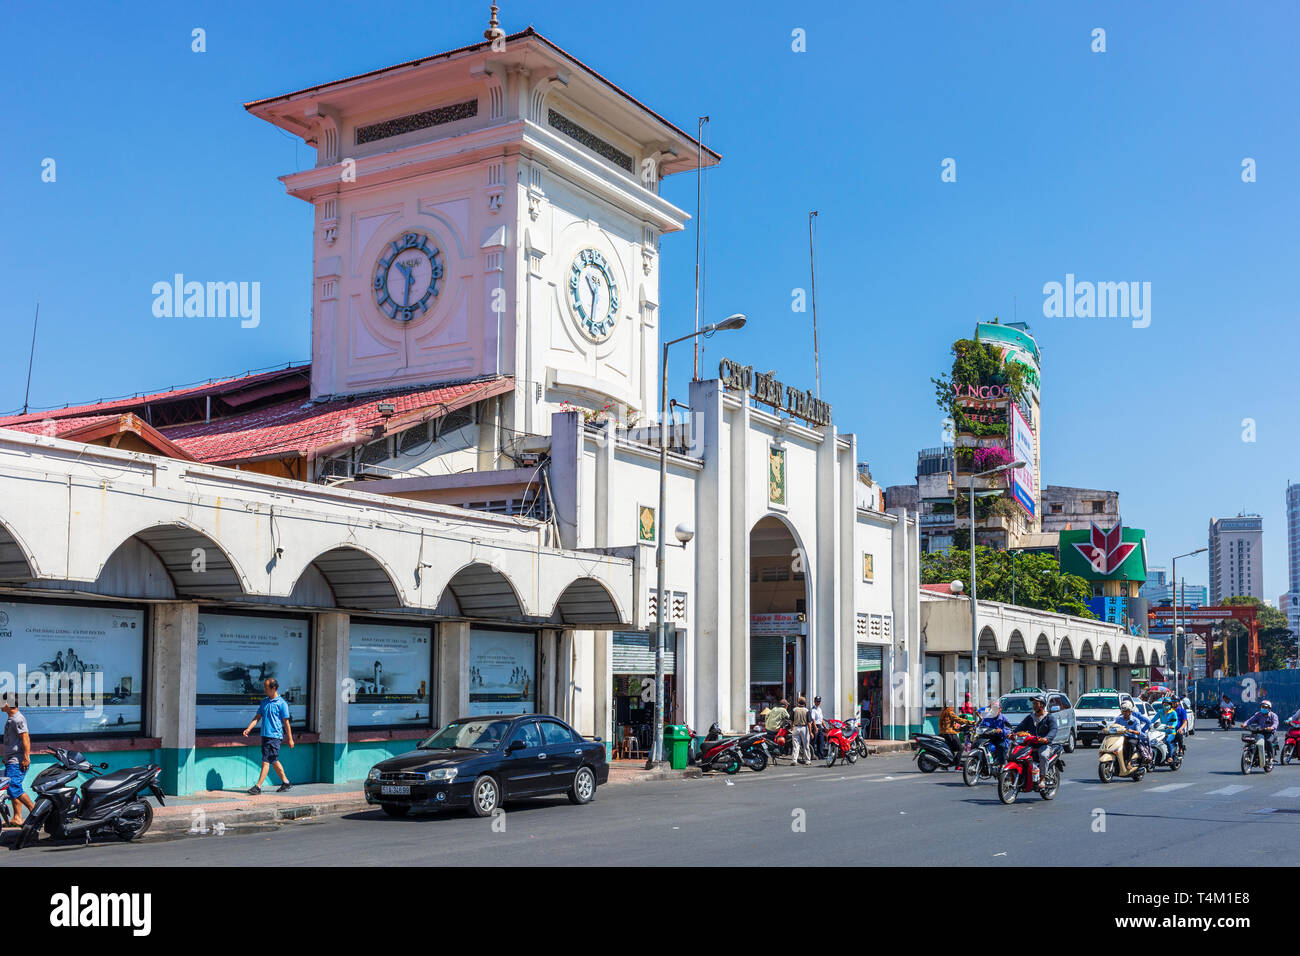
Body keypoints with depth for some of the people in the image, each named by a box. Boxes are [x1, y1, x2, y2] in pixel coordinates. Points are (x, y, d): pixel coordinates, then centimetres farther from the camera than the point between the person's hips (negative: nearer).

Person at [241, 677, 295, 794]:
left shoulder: (281, 703, -7)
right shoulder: (264, 702, 13)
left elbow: (286, 722, -5)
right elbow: (258, 717, 13)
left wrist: (290, 739, -3)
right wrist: (248, 729, -1)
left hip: (274, 736, -7)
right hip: (265, 735, 7)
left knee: (266, 761, -10)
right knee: (274, 761, 14)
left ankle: (258, 786, -10)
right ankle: (285, 782, 26)